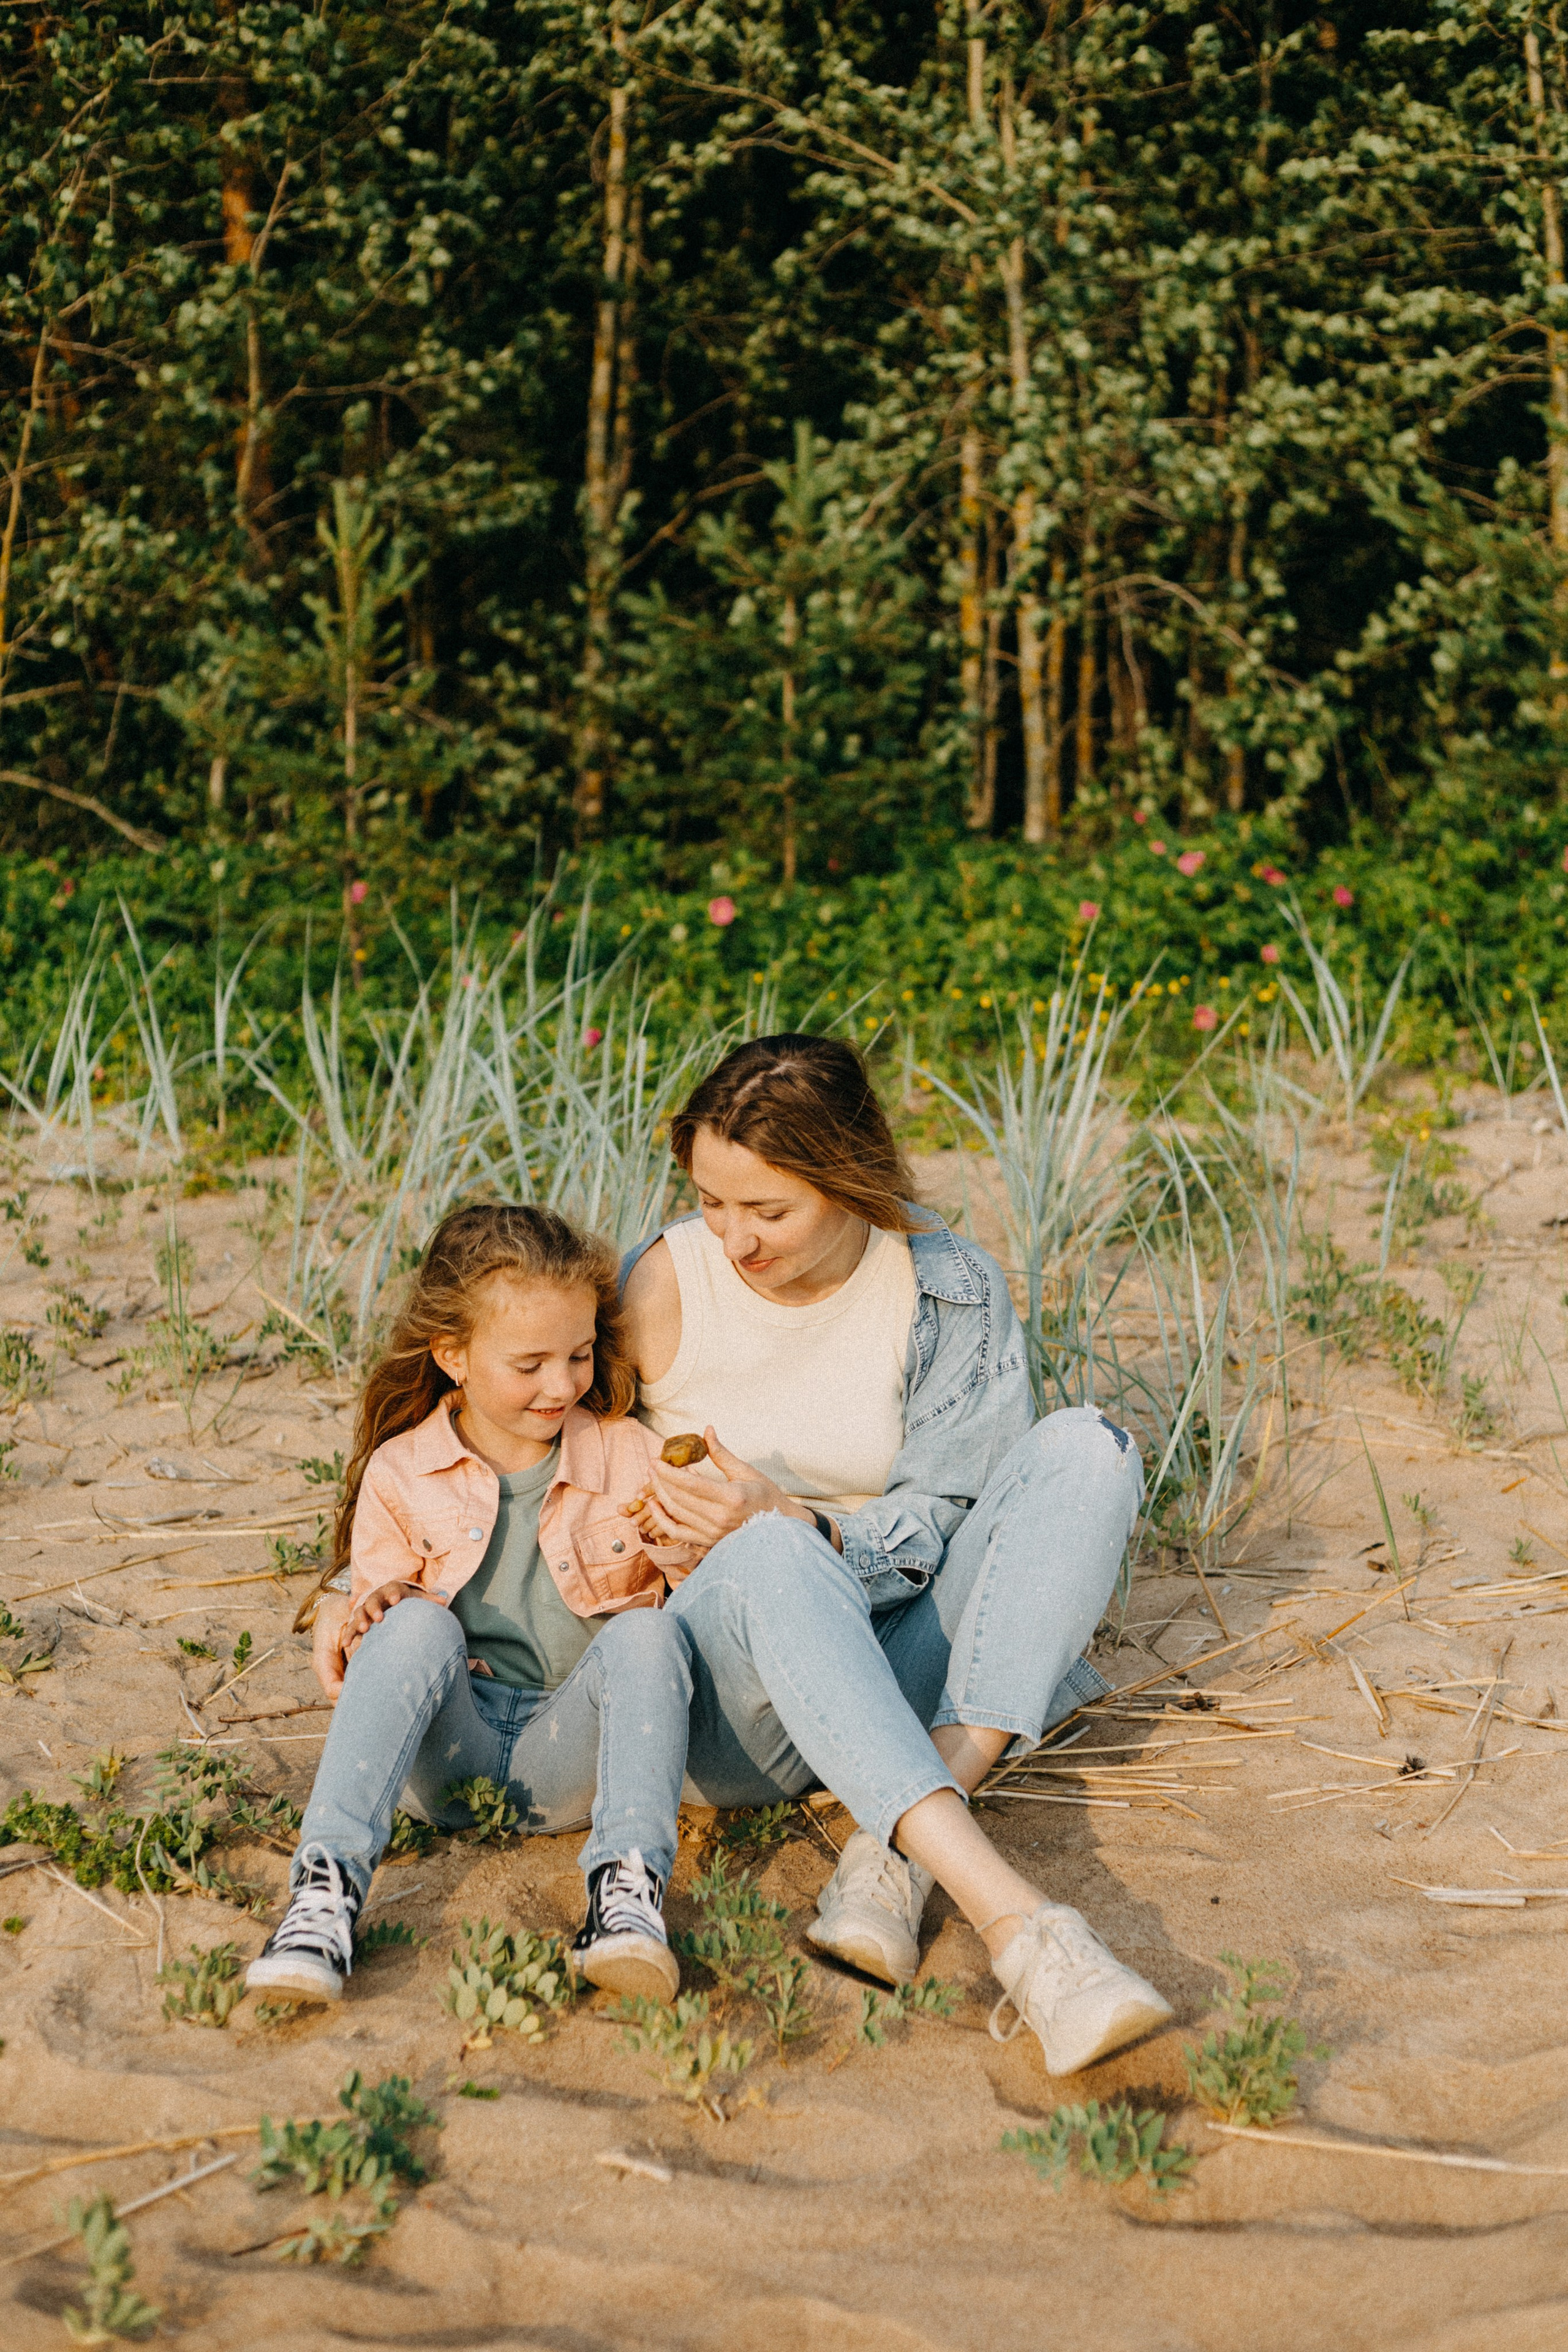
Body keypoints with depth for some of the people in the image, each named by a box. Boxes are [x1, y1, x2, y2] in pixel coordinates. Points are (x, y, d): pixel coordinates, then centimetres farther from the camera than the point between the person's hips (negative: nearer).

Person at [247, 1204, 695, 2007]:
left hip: (567, 1758, 0)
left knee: (644, 1632, -29)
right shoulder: (400, 1474, 4)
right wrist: (359, 1610, -16)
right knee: (418, 1625, -29)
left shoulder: (626, 1456, 4)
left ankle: (629, 1889, -46)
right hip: (451, 1750, 0)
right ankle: (326, 1887, -39)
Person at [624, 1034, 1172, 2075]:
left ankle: (899, 1855, -34)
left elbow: (940, 1524, -5)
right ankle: (1016, 1922, -52)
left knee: (1085, 1449, -21)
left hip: (901, 1672, 2)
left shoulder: (952, 1290, -3)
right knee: (772, 1559, -38)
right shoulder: (665, 1288, -5)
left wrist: (800, 1525, -24)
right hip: (735, 1688, -2)